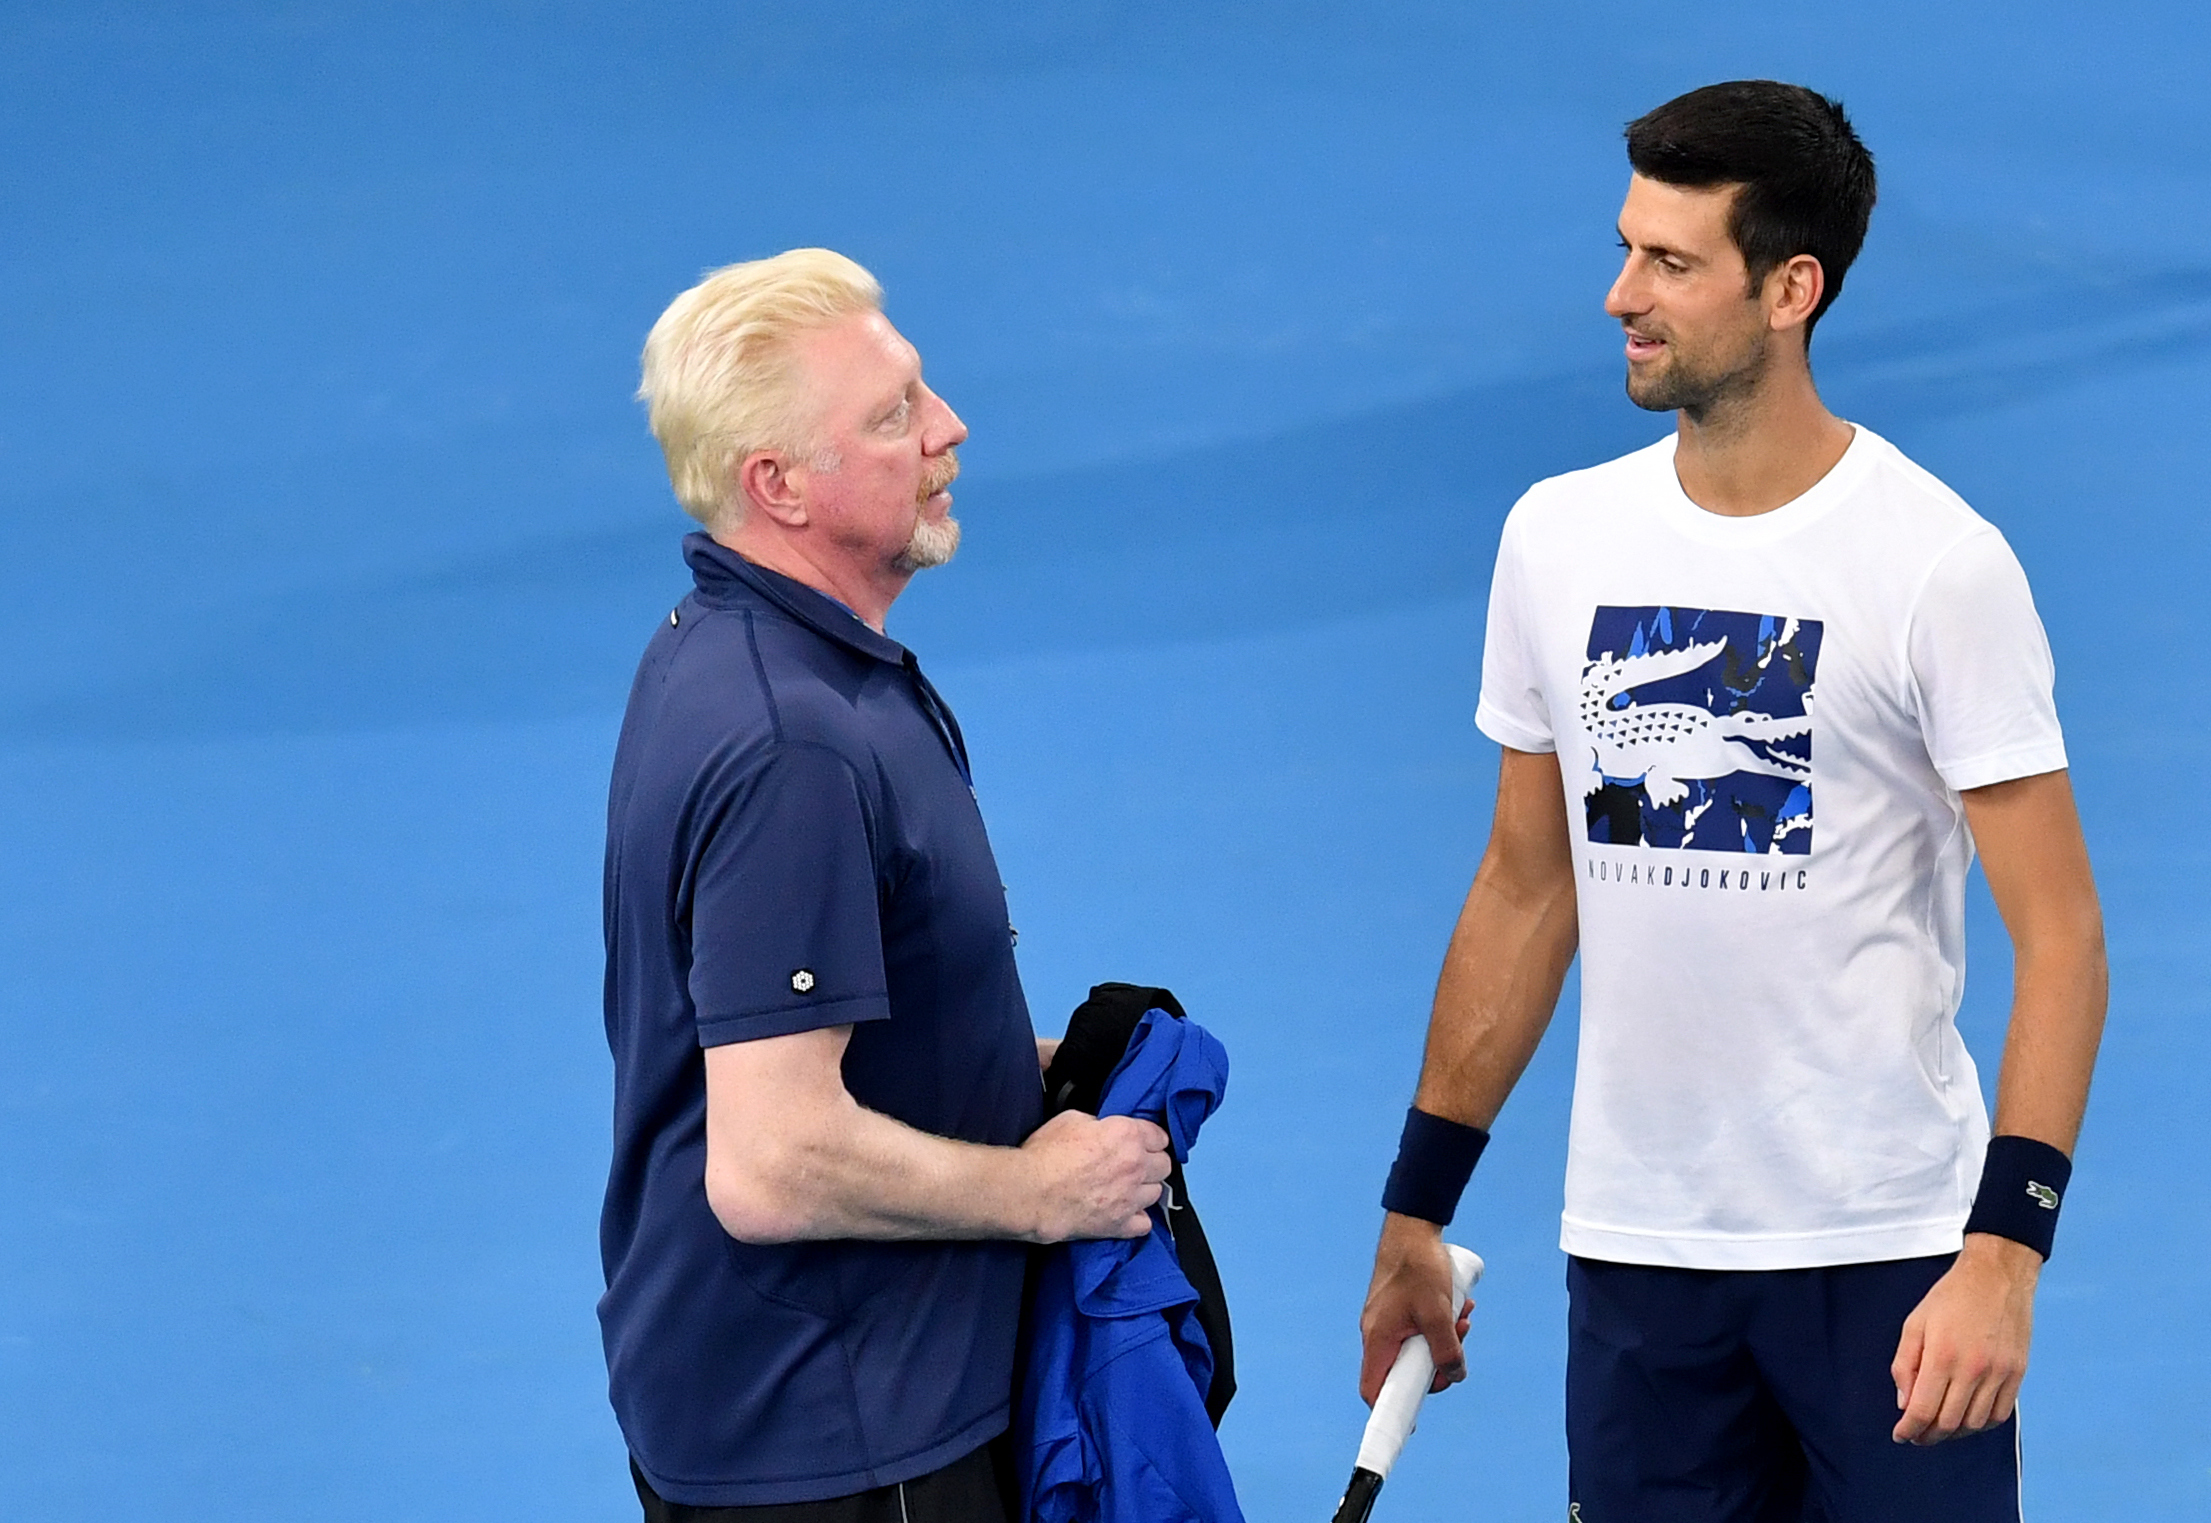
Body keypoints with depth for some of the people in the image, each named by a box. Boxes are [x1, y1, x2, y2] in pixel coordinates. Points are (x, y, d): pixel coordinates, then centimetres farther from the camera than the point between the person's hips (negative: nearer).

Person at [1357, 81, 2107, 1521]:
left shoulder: (1940, 563, -10)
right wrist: (1416, 1209, 14)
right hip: (1633, 1247, 4)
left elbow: (2059, 932, -11)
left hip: (1889, 1245, -4)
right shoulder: (1557, 535, 6)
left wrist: (2006, 1249, -22)